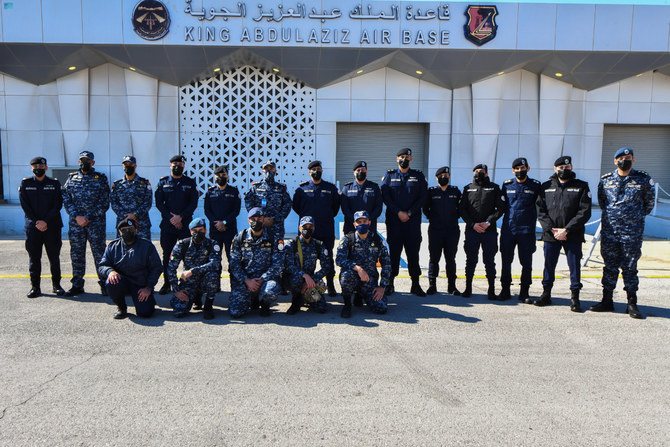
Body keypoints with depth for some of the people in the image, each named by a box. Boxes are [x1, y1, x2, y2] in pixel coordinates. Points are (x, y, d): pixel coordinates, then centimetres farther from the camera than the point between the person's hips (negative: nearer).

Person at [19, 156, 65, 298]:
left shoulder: (54, 183, 5)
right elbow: (25, 205, 1)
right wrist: (36, 222, -9)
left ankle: (56, 285, 14)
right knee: (34, 257, 2)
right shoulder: (25, 183, 6)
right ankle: (35, 287, 10)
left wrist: (45, 221, -11)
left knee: (54, 257, 3)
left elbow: (58, 205, -2)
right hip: (32, 226, 1)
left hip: (52, 226, 0)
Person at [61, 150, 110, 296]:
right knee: (76, 254, 8)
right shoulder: (72, 178, 13)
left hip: (96, 222, -3)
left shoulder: (101, 178, 4)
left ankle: (104, 284, 5)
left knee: (100, 254, -4)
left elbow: (104, 203, -2)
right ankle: (77, 285, 18)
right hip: (75, 223, 3)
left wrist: (88, 217, -11)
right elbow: (66, 200, 7)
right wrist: (76, 216, -8)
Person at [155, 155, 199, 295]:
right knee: (167, 254, 4)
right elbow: (159, 203, 2)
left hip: (186, 224, -1)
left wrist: (180, 217, -12)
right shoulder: (163, 182, 8)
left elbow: (193, 203, 0)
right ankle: (167, 283, 13)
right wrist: (171, 217, -10)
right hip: (167, 224, 1)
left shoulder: (190, 183, 6)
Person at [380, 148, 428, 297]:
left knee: (413, 252, 2)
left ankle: (415, 285, 10)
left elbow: (423, 197, 2)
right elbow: (385, 197, -1)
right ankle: (390, 283, 10)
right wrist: (398, 212, -11)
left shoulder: (418, 176, 9)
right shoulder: (389, 176, 8)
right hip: (394, 221, 0)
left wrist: (409, 213, -9)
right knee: (393, 251, 1)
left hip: (413, 221, 1)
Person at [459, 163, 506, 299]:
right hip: (471, 230, 1)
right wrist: (473, 224, -6)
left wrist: (488, 222, -9)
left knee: (489, 260, 0)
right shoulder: (468, 189, 13)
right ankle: (468, 288, 12)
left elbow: (501, 208, 3)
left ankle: (491, 289, 8)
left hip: (490, 231, -1)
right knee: (470, 260, 3)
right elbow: (462, 209, 7)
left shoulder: (494, 188, 10)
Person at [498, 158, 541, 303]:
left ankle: (524, 293, 12)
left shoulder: (535, 185, 4)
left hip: (526, 229, -1)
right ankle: (505, 290, 16)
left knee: (527, 263, 2)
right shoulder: (507, 185, 8)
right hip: (508, 228, 1)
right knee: (506, 261, 5)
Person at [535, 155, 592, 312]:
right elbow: (540, 211, 3)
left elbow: (585, 212, -5)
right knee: (548, 265, 9)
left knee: (574, 265, 1)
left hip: (573, 236, -2)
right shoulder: (546, 187, 9)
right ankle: (546, 294, 22)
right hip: (550, 235, 2)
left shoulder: (581, 187, 3)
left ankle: (575, 298, 11)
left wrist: (566, 230, -13)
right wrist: (551, 229, -11)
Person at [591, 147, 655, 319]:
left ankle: (632, 304, 12)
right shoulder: (606, 180, 6)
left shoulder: (643, 179, 1)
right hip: (609, 230, 2)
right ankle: (607, 301, 16)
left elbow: (649, 202, 12)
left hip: (632, 232, -2)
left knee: (630, 268, 3)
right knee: (610, 266, 8)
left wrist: (636, 217, 13)